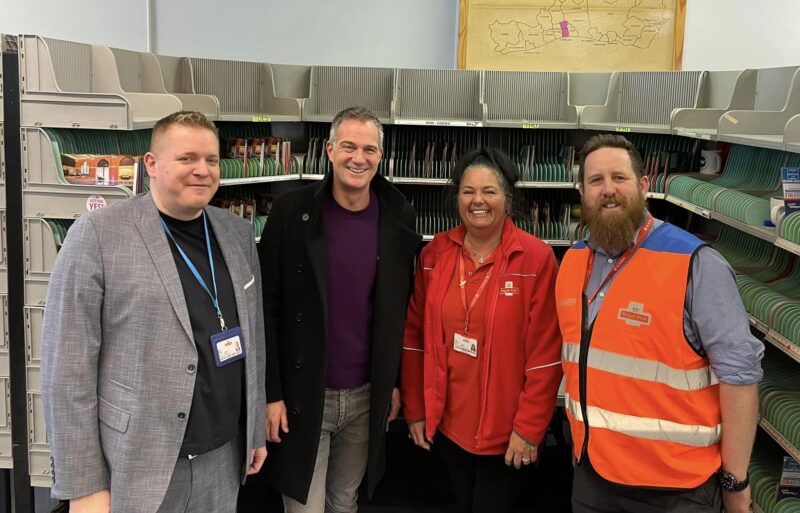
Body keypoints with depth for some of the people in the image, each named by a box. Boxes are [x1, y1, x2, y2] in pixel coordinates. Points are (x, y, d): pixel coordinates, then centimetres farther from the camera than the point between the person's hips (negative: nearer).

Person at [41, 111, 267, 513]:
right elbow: (67, 369, -12)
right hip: (137, 470, -5)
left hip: (223, 459, 5)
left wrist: (256, 430, 14)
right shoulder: (97, 235, -11)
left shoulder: (238, 232, 6)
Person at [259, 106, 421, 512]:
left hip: (368, 395, 3)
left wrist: (397, 382, 8)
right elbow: (267, 307, -8)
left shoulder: (399, 218, -1)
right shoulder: (291, 212, -10)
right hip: (303, 394, -2)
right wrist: (270, 392, -10)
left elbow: (402, 308, 7)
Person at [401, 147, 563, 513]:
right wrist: (415, 409, 4)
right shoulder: (435, 253, 0)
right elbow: (414, 336, 4)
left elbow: (545, 354, -13)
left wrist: (529, 428, -14)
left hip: (506, 432, -4)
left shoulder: (536, 257, -13)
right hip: (447, 425, 4)